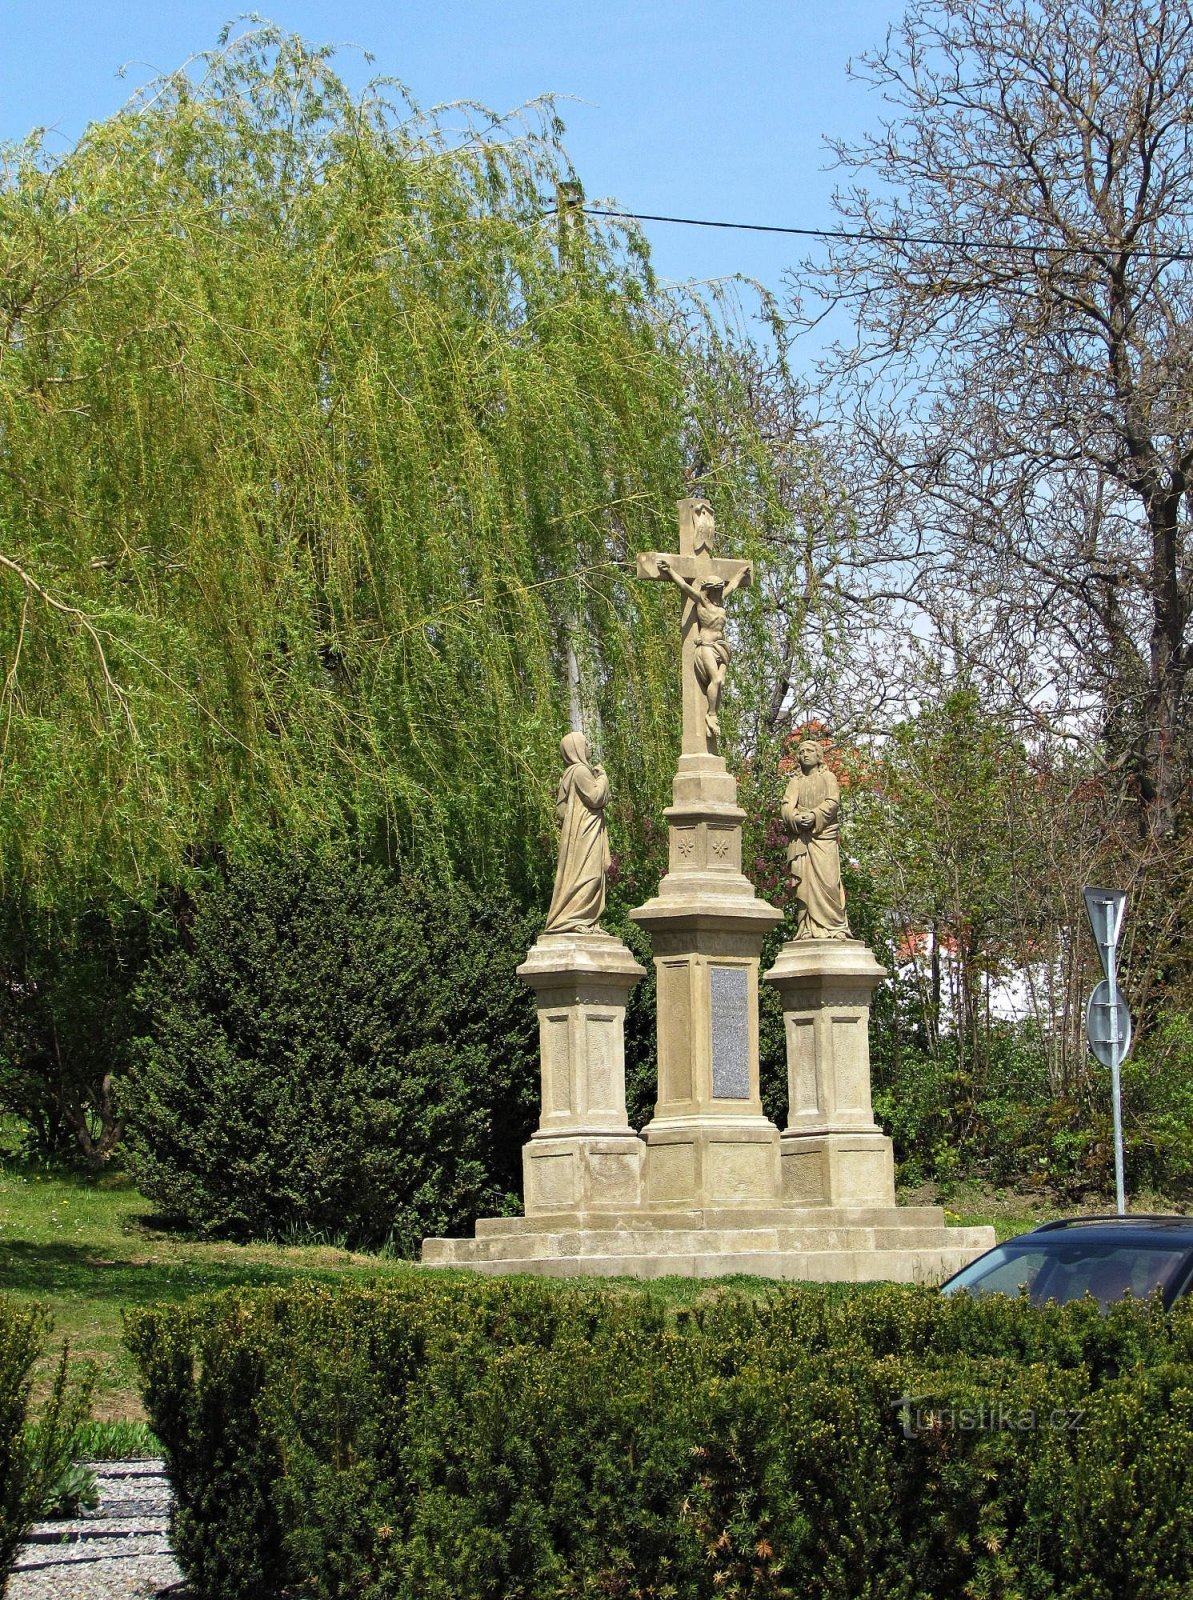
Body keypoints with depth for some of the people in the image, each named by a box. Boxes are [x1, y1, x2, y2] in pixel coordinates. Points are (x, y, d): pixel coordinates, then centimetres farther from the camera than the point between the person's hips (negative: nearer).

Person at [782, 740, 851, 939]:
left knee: (827, 879, -13)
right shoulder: (795, 782, 21)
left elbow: (833, 802, -2)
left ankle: (834, 927, -12)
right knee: (803, 882, -7)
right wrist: (797, 818, -16)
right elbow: (787, 806, 6)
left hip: (824, 836, -2)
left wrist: (814, 815, -18)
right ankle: (807, 928, -9)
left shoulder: (828, 777, 14)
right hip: (800, 838, 3)